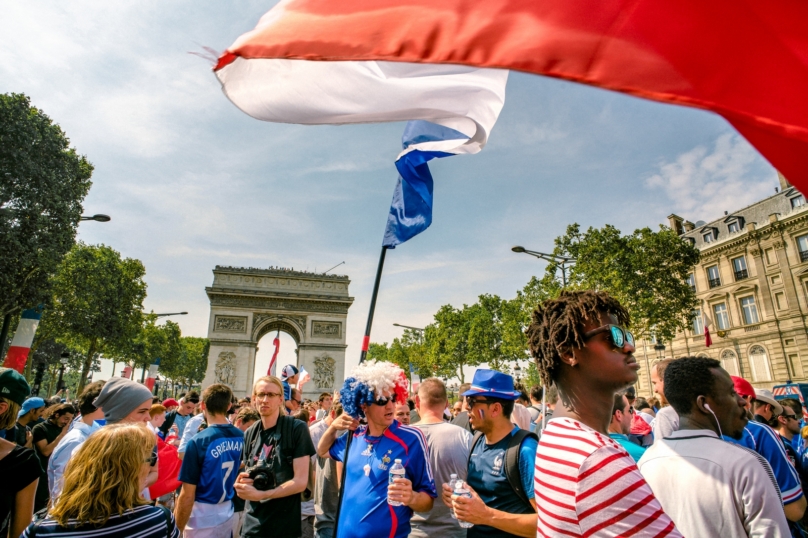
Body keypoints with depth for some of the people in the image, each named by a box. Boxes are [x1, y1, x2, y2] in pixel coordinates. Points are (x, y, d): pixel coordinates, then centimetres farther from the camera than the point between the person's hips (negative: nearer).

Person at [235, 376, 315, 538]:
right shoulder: (249, 434, 3)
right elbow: (247, 474, 13)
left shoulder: (297, 429, -13)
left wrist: (260, 494, -21)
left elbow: (301, 481, -15)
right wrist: (241, 483, -8)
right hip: (252, 524, 5)